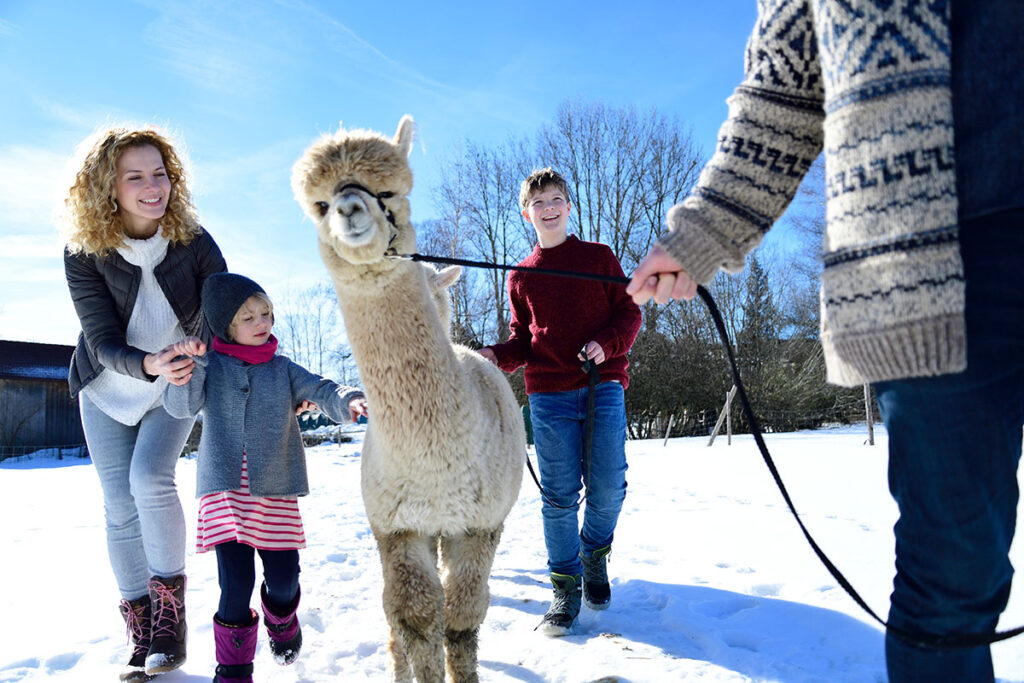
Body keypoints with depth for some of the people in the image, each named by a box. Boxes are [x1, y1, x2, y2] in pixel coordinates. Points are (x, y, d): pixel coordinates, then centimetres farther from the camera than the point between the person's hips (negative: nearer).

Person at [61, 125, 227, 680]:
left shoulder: (194, 244, -18)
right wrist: (149, 365, -40)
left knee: (150, 479, -23)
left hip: (177, 385, -1)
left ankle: (171, 610, -7)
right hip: (108, 388, 2)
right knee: (119, 505, 2)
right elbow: (104, 341, -19)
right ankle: (142, 634, 14)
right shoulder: (83, 253, -18)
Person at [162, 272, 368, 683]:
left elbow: (320, 391, -2)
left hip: (275, 492, 2)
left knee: (283, 577, 3)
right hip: (223, 491, -2)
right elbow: (182, 405, -5)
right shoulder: (211, 367, 5)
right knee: (236, 581, -8)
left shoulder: (282, 370, 9)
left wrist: (347, 402, -24)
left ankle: (280, 618, 40)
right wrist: (189, 363, -20)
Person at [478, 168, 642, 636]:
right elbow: (523, 339, 15)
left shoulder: (598, 257, 11)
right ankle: (566, 587, 15)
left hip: (603, 385, -1)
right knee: (559, 495, 0)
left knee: (608, 489, -4)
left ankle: (595, 557, 26)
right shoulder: (520, 277, 15)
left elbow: (628, 312, 8)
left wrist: (606, 344, -11)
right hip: (549, 394, 1)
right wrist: (497, 356, -6)